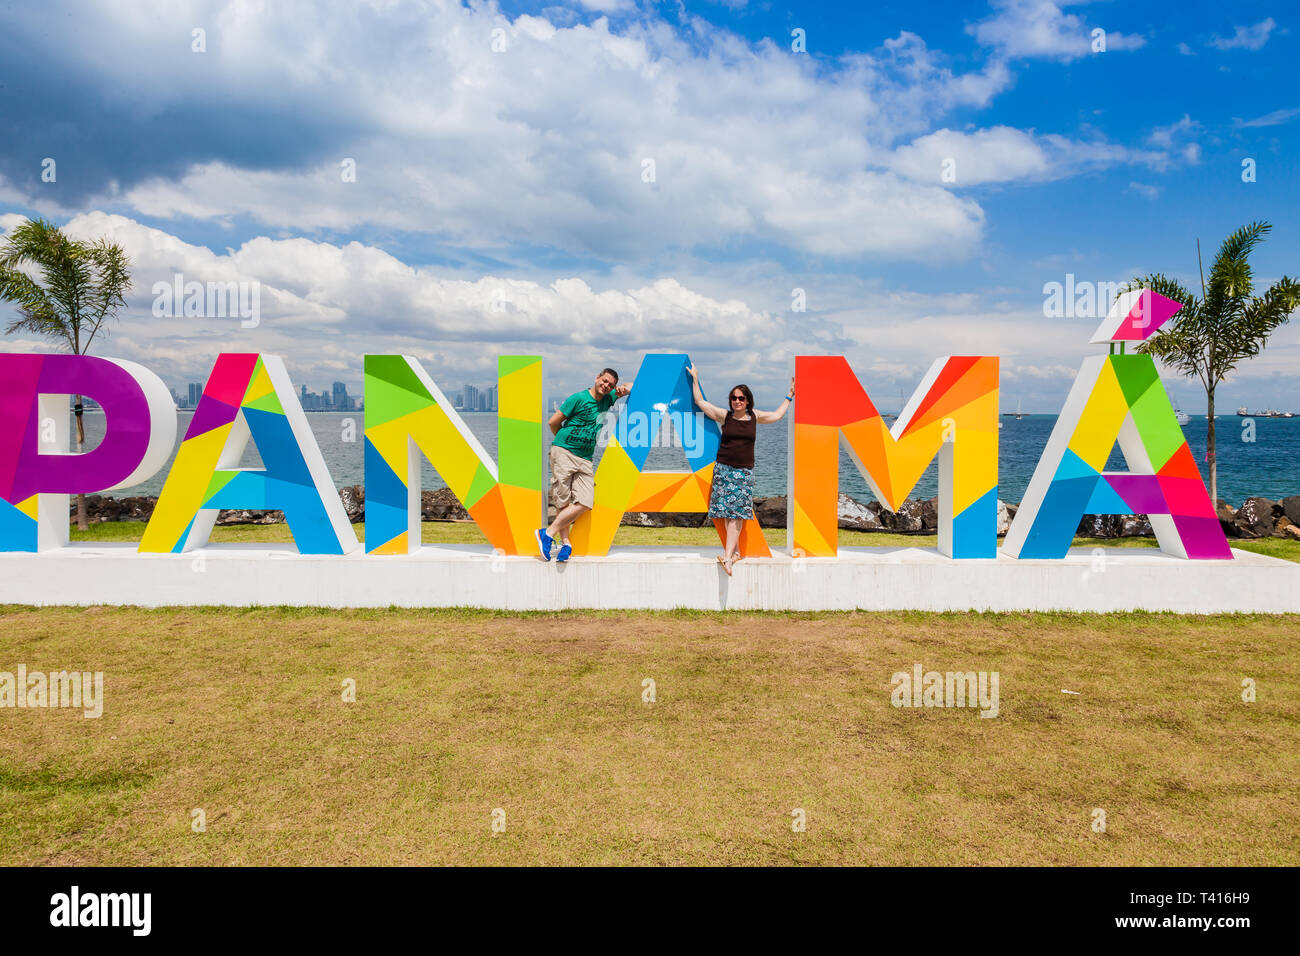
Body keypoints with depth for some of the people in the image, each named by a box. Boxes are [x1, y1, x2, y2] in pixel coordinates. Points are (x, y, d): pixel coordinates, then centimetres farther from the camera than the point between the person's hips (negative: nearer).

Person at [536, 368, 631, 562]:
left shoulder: (607, 400, 14)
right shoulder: (579, 398, -4)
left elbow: (632, 386, 29)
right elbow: (553, 422, 1)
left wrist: (623, 389, 6)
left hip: (585, 459, 5)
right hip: (563, 453, -5)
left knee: (585, 503, -11)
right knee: (564, 502, -7)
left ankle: (549, 533, -5)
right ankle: (565, 542, 5)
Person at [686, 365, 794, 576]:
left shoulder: (754, 416, 9)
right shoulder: (724, 415, 4)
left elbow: (777, 415, 26)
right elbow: (700, 402, 11)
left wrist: (789, 396, 29)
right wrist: (695, 379, 15)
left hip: (745, 471, 0)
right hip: (724, 468, 0)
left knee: (737, 512, -9)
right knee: (727, 512, -2)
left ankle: (727, 556, -14)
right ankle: (736, 551, 10)